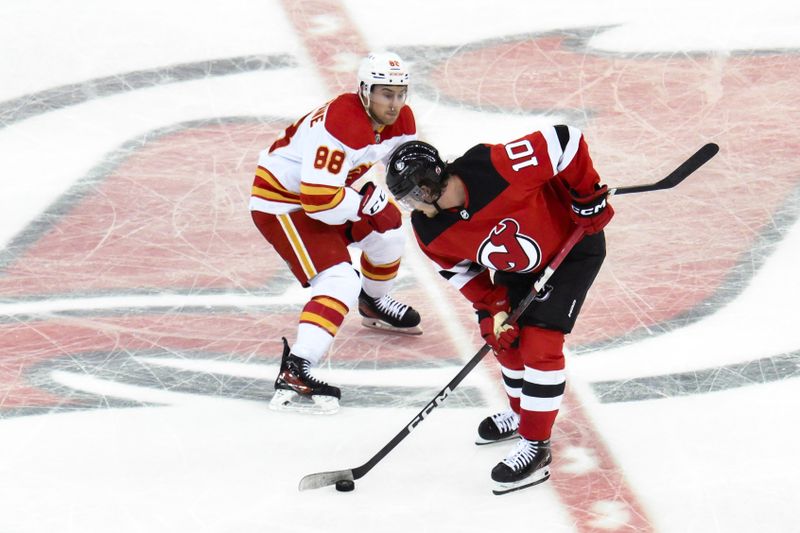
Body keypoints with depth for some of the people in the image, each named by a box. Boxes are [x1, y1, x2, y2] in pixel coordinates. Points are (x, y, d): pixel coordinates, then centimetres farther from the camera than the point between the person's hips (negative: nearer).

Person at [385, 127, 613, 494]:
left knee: (540, 340, -13)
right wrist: (494, 307, -11)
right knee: (504, 336, 11)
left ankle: (536, 445, -6)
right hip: (519, 264, 7)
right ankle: (523, 413, 38)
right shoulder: (429, 232, -17)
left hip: (573, 246, -7)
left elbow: (565, 141, -31)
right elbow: (462, 270, 0)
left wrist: (588, 196, -24)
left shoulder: (499, 167, -39)